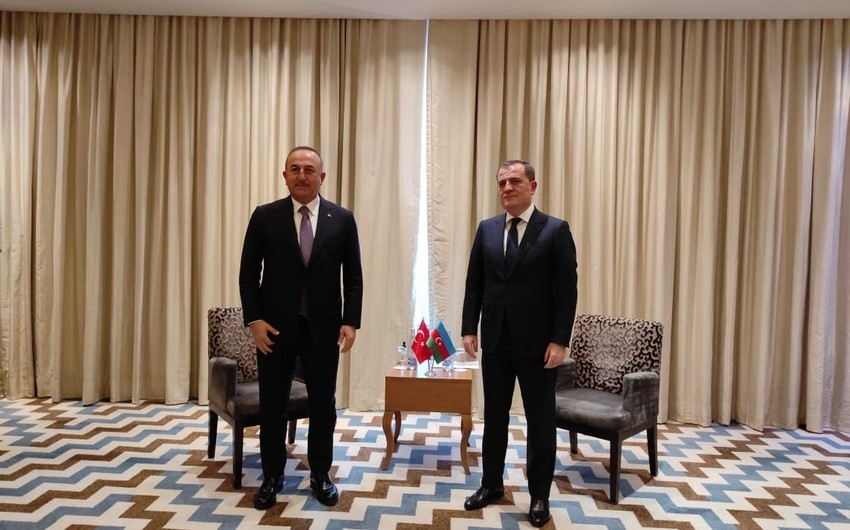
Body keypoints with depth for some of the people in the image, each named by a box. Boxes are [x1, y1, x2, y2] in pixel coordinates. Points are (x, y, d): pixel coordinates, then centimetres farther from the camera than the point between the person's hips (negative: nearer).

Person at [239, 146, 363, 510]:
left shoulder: (342, 219, 1)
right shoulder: (265, 216, 0)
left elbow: (353, 277, 2)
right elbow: (248, 274, 1)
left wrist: (350, 322, -6)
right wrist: (254, 320, -8)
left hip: (323, 326, 0)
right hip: (275, 326, 0)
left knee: (323, 404, 10)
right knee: (272, 405, 10)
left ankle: (320, 475, 28)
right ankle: (272, 477, 28)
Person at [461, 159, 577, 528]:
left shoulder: (555, 230, -5)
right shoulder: (487, 229, 6)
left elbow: (567, 290, -8)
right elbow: (474, 284, 8)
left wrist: (559, 341, -13)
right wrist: (469, 328, 1)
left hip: (537, 342, -3)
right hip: (495, 339, 4)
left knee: (540, 420, 8)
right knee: (494, 415, 14)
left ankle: (539, 494, 25)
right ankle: (491, 483, 31)